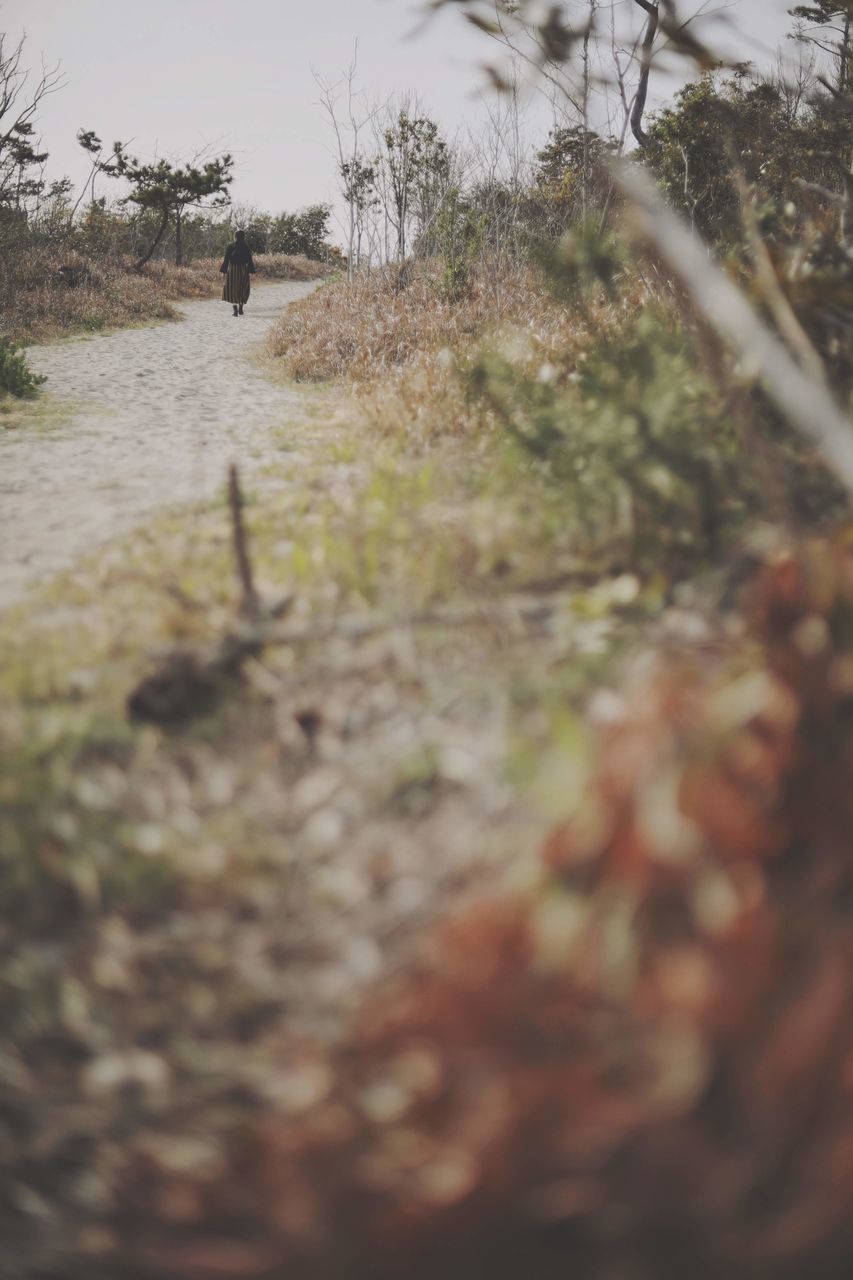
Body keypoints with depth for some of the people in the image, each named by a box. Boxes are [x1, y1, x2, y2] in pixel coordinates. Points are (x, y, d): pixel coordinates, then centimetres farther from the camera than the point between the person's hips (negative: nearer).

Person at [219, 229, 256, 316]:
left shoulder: (230, 247, -4)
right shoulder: (246, 248, -2)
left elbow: (226, 260, -4)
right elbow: (249, 261, -2)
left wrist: (223, 271, 2)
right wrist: (252, 272, 4)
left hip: (232, 270, -1)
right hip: (243, 270, 1)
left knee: (232, 290, 6)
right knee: (243, 290, 17)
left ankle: (235, 310, -6)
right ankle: (240, 308, 12)